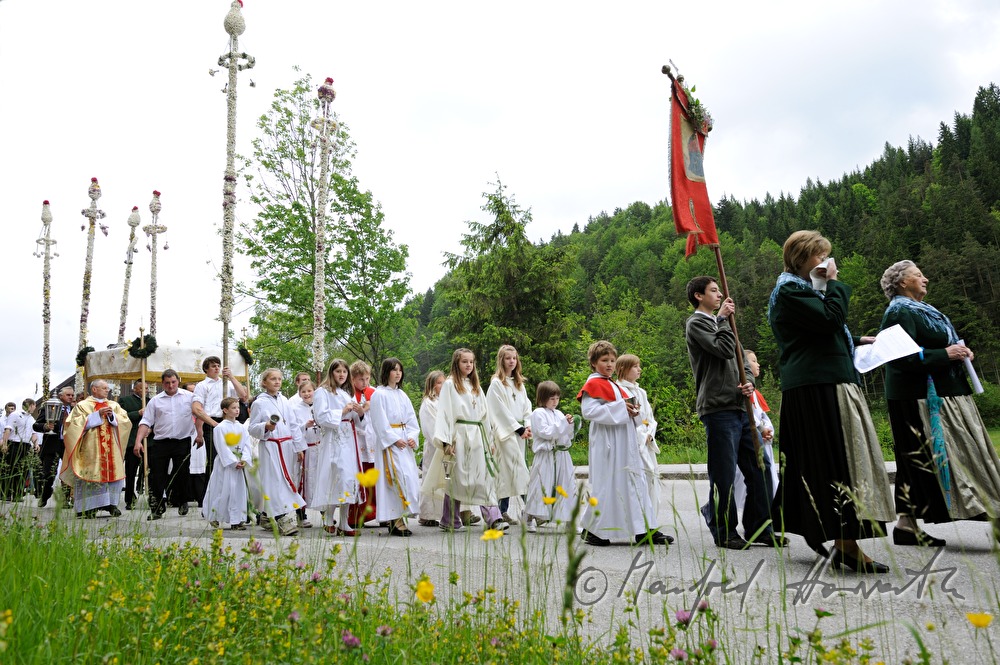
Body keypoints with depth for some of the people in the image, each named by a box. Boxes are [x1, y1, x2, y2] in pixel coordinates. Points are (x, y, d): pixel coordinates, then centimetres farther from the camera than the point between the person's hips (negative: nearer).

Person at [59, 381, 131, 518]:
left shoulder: (114, 406, 17)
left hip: (112, 449, 4)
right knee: (91, 475, -8)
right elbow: (76, 423, -8)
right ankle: (87, 507, -3)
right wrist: (97, 415, -12)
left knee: (113, 474, -1)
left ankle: (111, 504, 4)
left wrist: (112, 416, -8)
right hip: (91, 449, -4)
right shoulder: (82, 406, 6)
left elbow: (125, 421, 9)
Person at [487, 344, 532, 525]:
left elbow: (526, 405, 14)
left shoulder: (519, 383, 17)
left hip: (519, 431, 6)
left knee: (507, 471, 8)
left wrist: (528, 426, -2)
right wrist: (518, 428, -11)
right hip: (505, 431, -6)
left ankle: (503, 511, 12)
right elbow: (502, 410, -9)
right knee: (519, 469, -12)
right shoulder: (496, 383, -4)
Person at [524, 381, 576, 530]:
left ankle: (569, 519, 13)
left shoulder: (559, 414, 15)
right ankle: (530, 520, 11)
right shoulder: (538, 413, -4)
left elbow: (568, 436, 18)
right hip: (545, 457, -6)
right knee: (542, 487, -2)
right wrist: (563, 423, -14)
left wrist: (570, 425, -1)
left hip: (561, 455, 6)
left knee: (566, 487, 6)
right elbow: (546, 432, -15)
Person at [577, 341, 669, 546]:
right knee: (605, 484, -4)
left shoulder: (614, 385, 21)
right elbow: (588, 410, -20)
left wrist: (632, 410, 4)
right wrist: (619, 408, -19)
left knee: (636, 482, 6)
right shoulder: (593, 384, -7)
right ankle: (592, 530, 9)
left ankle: (644, 529, 9)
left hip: (625, 442, 9)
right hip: (606, 442, -9)